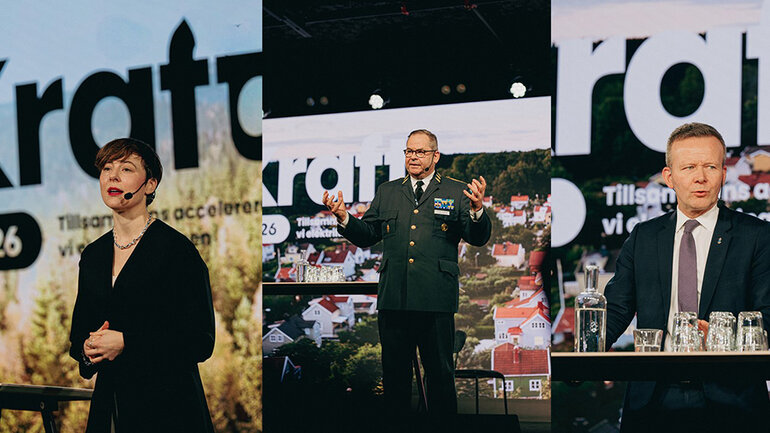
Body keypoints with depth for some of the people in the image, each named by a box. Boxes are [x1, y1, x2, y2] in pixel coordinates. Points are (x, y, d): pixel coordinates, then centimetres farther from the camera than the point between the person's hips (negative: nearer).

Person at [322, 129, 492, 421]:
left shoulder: (457, 192, 5)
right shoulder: (387, 192, 15)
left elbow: (478, 238, -3)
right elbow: (367, 235, 14)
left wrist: (476, 210, -23)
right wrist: (344, 218, -4)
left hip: (436, 300, -3)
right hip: (393, 298, 3)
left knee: (440, 372, 5)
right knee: (394, 371, 11)